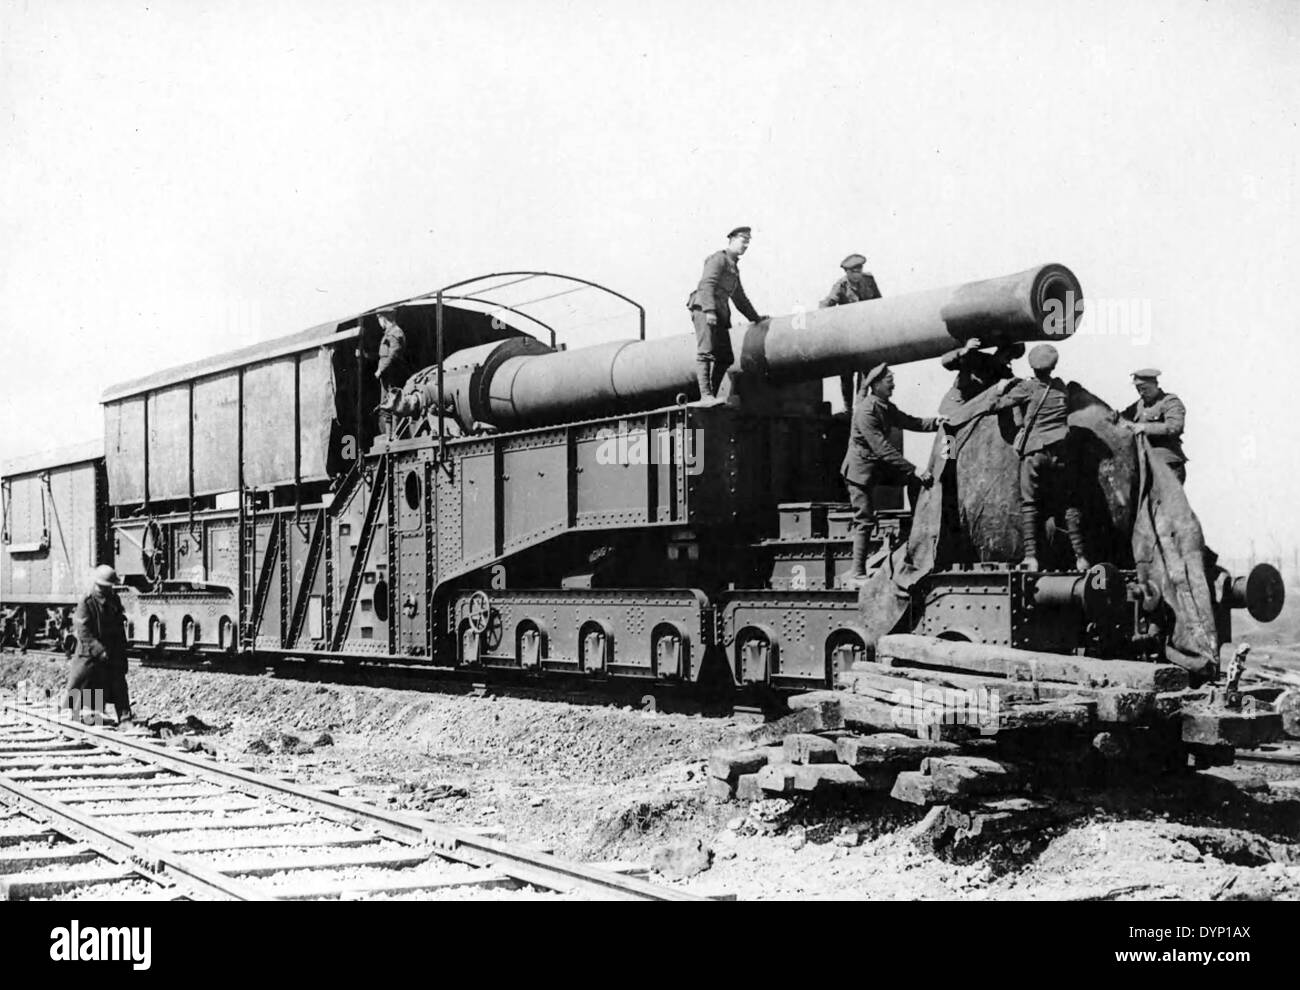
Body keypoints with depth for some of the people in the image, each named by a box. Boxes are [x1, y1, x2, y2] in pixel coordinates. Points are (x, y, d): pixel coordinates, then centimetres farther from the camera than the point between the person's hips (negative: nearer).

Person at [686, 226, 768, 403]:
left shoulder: (734, 267, 28)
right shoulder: (718, 259, -1)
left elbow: (739, 297, 37)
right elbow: (707, 284, -15)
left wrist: (755, 317, 35)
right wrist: (709, 310, -26)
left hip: (720, 314, 10)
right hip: (703, 309, -10)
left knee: (725, 358, 1)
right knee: (706, 353, -17)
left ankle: (712, 395, 2)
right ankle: (706, 395, -25)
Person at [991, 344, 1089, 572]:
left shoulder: (1027, 388, -2)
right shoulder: (1061, 388, 10)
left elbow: (998, 404, -4)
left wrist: (1003, 388, 17)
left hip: (1033, 452, -3)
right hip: (1060, 451, 3)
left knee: (1030, 504, 3)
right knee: (1070, 503, 9)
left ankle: (1031, 556, -9)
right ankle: (1080, 556, 4)